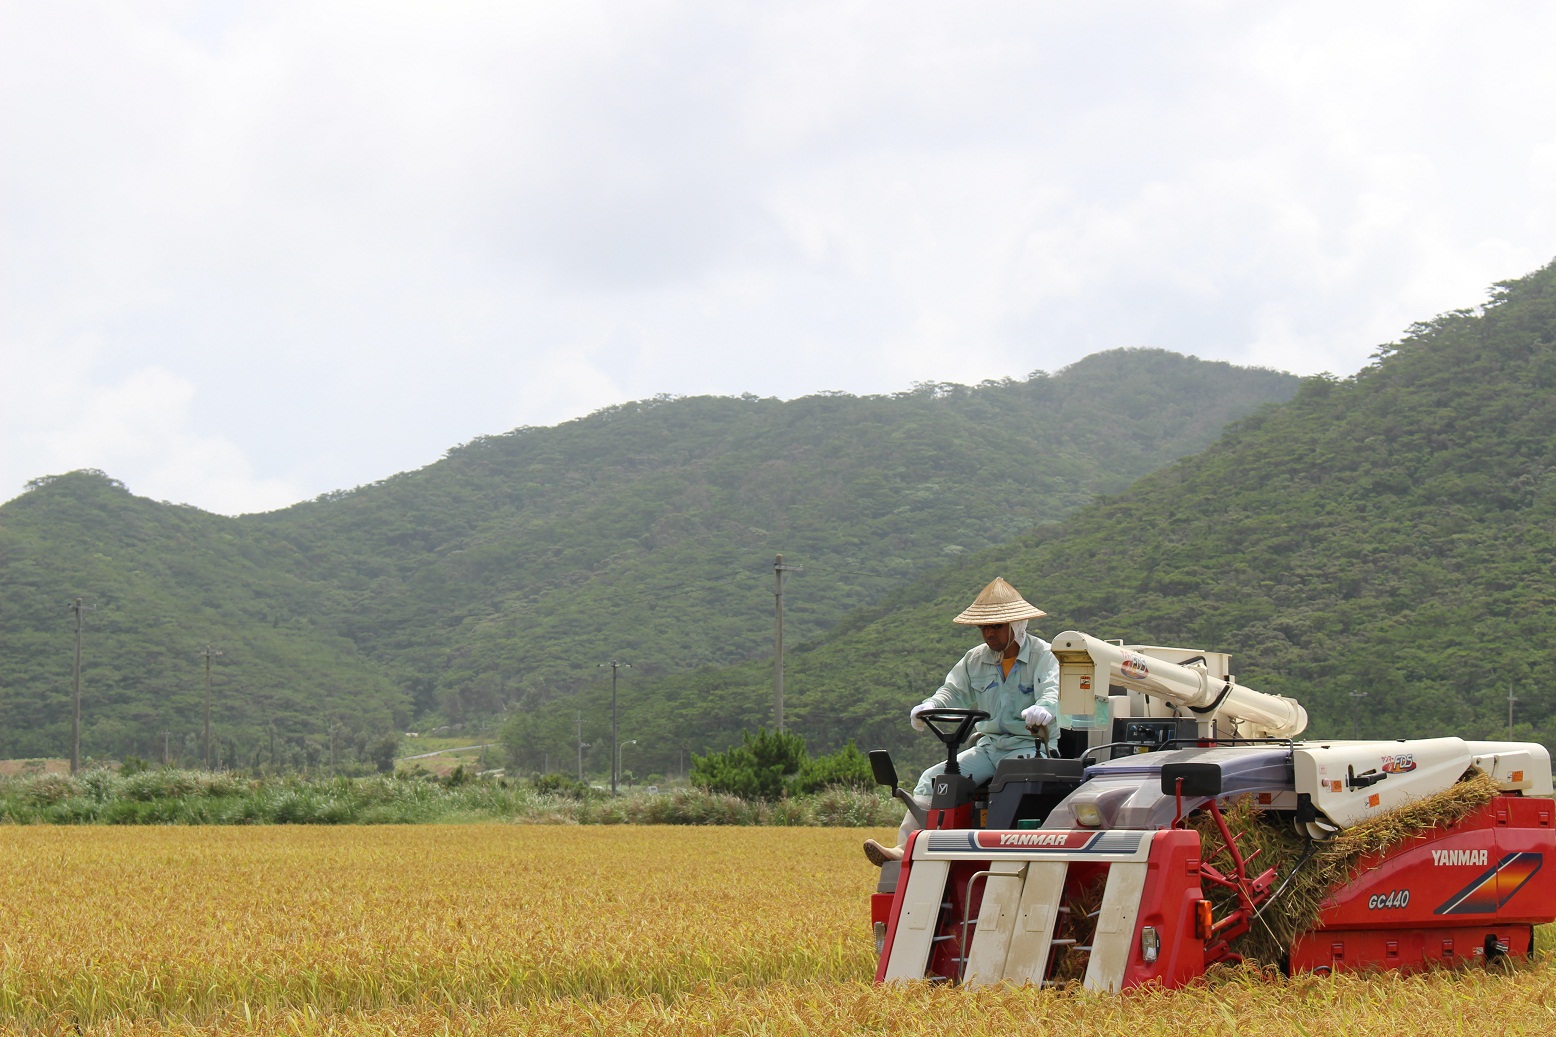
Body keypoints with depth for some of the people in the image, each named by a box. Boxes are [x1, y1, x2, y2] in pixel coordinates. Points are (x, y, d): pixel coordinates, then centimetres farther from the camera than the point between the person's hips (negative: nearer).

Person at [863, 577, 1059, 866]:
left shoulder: (1043, 655, -4)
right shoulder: (976, 660, 14)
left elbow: (1051, 691, -20)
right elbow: (954, 692, 8)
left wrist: (1042, 709, -46)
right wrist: (930, 707, -16)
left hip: (1032, 746, -5)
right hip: (989, 745, 5)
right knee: (932, 779, -11)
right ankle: (904, 848, -20)